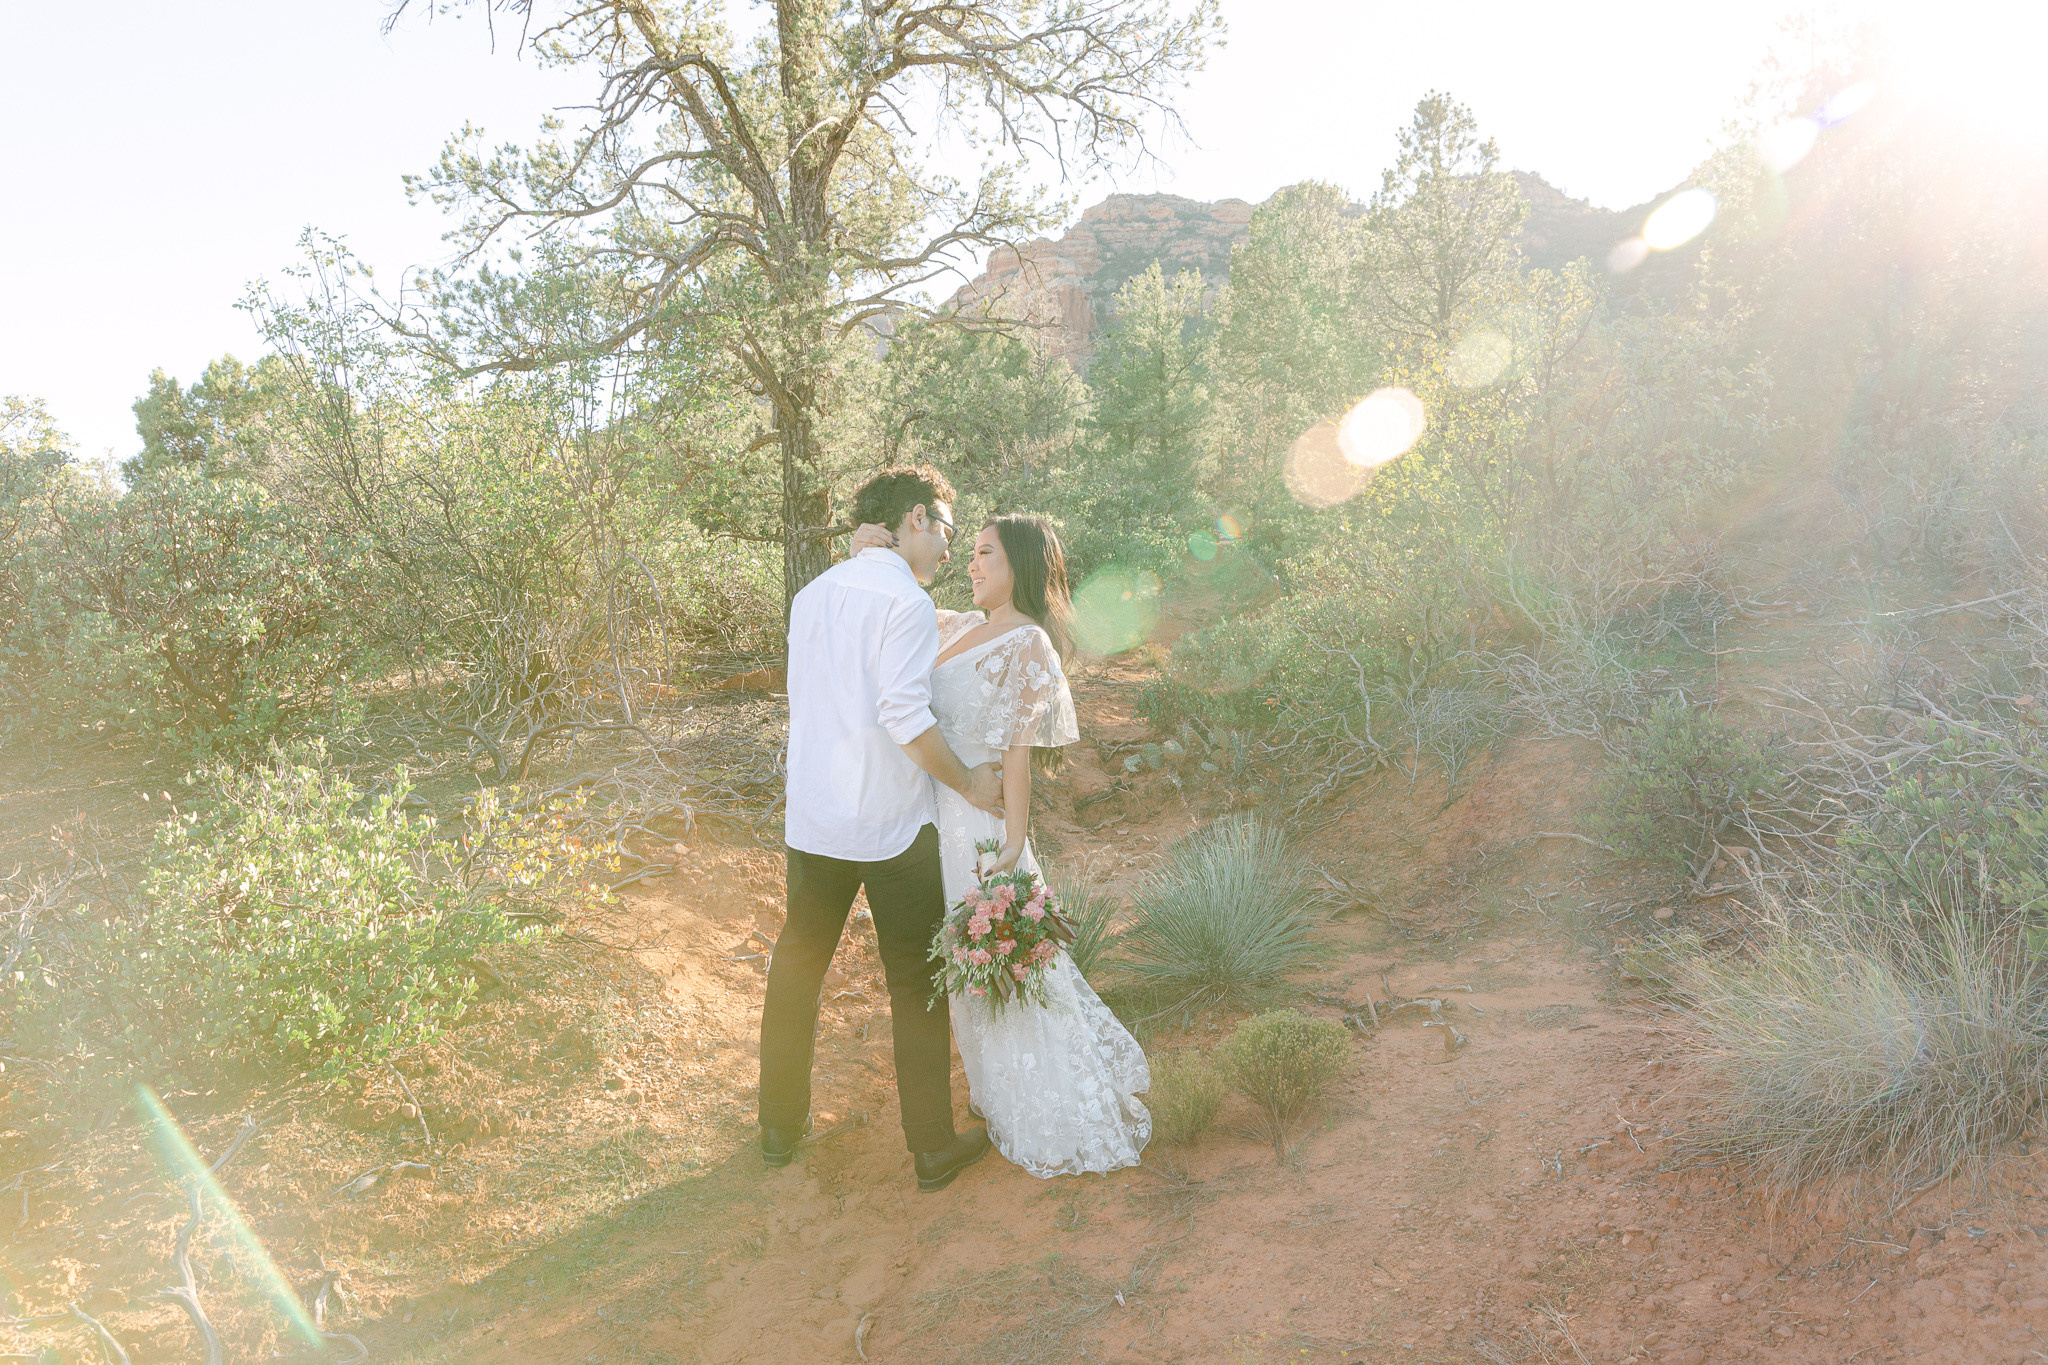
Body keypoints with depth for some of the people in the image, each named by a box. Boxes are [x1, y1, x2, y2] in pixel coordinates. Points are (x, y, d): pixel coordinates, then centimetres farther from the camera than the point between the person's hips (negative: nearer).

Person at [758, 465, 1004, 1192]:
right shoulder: (905, 602, -14)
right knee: (917, 984, 6)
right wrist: (968, 784, -10)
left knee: (796, 968, 18)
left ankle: (782, 1125, 31)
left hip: (811, 821, 7)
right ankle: (933, 1148, 15)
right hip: (890, 824, -6)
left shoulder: (811, 594, 8)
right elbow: (905, 716, -22)